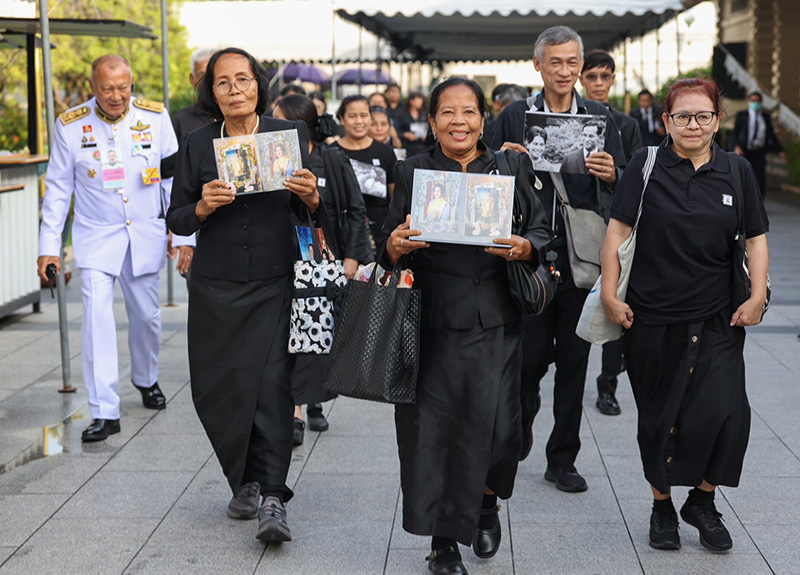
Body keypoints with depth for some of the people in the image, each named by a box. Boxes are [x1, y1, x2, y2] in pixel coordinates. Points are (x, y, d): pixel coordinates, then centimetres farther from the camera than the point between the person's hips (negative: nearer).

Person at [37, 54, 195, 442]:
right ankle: (104, 413, -13)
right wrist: (49, 246, -4)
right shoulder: (70, 125, -8)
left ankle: (146, 380, 42)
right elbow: (57, 188, -1)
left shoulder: (155, 116, -5)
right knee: (97, 313, -16)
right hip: (96, 237, -2)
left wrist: (184, 233, -1)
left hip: (146, 235, 2)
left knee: (146, 315, 13)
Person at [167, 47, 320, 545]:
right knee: (219, 389, 4)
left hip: (275, 284, -1)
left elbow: (308, 213, 6)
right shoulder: (197, 144, 3)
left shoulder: (289, 134, 3)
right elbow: (177, 220, 5)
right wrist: (203, 206, -16)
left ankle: (272, 498, -9)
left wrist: (311, 196, -17)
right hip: (217, 287, 2)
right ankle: (245, 482, 25)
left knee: (273, 383, -11)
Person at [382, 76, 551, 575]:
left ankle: (486, 503, 28)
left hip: (494, 322, 0)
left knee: (495, 425, -5)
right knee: (432, 425, 0)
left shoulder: (512, 167, 9)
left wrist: (525, 248, -13)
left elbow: (543, 231, 9)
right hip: (432, 321, 0)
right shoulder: (412, 173, 8)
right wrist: (395, 247, -15)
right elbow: (390, 250, 8)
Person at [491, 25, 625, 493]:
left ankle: (563, 459, 17)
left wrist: (610, 174, -15)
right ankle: (520, 431, 29)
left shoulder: (601, 118, 8)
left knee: (574, 361, 5)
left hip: (582, 256, 1)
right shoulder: (515, 117, 5)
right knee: (530, 355, 0)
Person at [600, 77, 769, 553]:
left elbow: (757, 238, 9)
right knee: (659, 417, 8)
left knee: (724, 411, -11)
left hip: (717, 319, 1)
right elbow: (618, 231, -1)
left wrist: (757, 296, -2)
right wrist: (610, 293, -6)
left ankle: (703, 501, 12)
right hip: (652, 317, -1)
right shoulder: (647, 164, -1)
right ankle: (662, 507, 27)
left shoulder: (737, 171, 4)